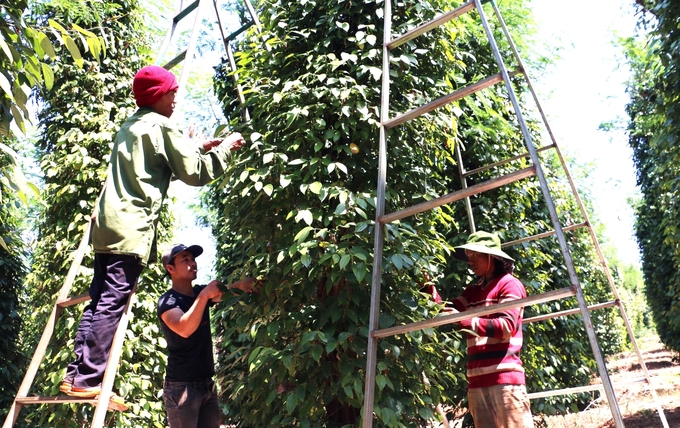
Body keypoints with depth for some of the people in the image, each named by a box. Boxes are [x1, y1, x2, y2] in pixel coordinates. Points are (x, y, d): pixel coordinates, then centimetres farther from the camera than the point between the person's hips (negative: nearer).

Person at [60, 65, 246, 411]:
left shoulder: (131, 126, 25)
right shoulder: (160, 125, -2)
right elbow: (195, 173, -4)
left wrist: (200, 148, 30)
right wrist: (226, 148, 8)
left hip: (108, 223, 9)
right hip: (132, 227, -9)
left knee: (99, 299, 8)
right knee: (112, 301, -9)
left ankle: (77, 374, 9)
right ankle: (88, 379, -7)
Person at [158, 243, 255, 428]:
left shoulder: (200, 292, 10)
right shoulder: (168, 301, -11)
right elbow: (184, 330, -28)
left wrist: (241, 285, -25)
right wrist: (204, 296, -32)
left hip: (207, 384, 7)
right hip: (181, 386, -6)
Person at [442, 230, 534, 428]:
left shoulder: (510, 285, 0)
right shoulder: (473, 290, 20)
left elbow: (506, 327, -12)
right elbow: (447, 312, 15)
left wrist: (465, 321, -21)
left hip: (504, 376, -6)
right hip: (477, 378, 7)